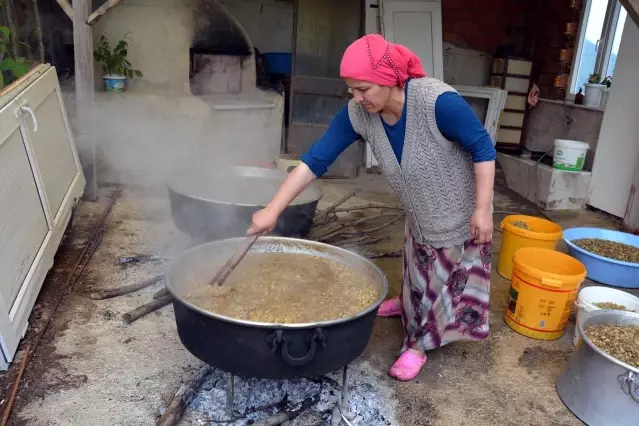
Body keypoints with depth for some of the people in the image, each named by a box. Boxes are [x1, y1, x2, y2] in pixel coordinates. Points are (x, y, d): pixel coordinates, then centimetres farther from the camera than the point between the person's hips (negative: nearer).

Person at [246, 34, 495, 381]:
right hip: (420, 211, 5)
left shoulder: (438, 102, -37)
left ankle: (419, 344, 24)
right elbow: (315, 159, -21)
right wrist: (272, 210, -25)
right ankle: (409, 303, 55)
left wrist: (482, 210, -24)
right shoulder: (358, 114, -21)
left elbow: (483, 148, -25)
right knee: (419, 260, 27)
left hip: (460, 210, -5)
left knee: (447, 275, 7)